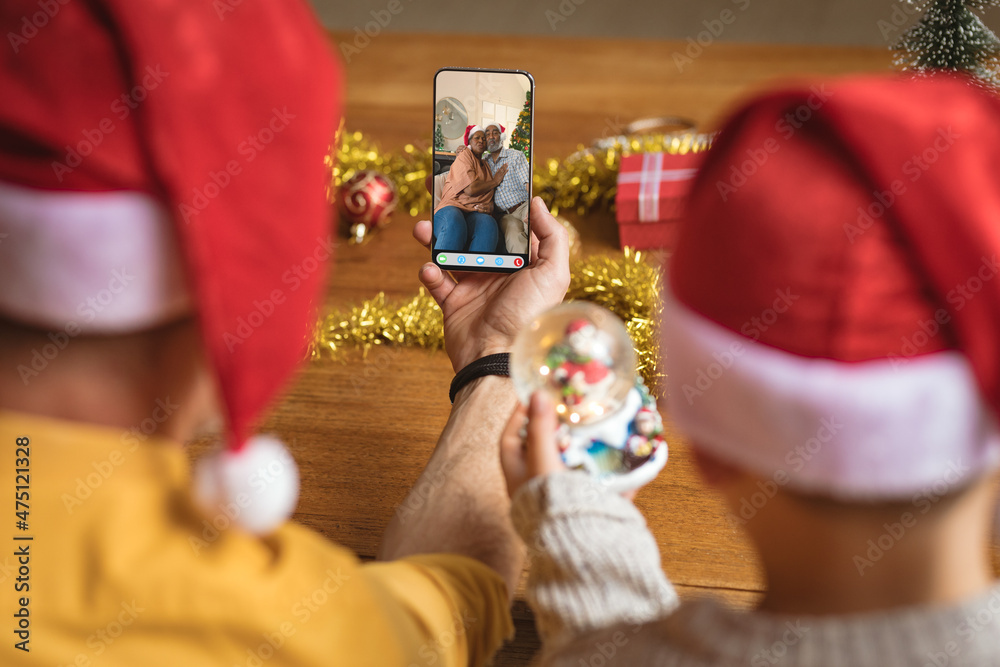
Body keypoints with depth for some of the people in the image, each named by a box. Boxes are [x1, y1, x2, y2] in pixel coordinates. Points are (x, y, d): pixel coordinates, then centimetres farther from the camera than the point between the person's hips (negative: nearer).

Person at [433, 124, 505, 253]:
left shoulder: (485, 165, 30)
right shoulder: (465, 156, 8)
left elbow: (489, 194, 25)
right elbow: (470, 189, -7)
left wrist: (490, 207, -1)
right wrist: (495, 181, 9)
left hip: (475, 213, 4)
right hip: (452, 208, -4)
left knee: (488, 223, -36)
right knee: (454, 223, -44)